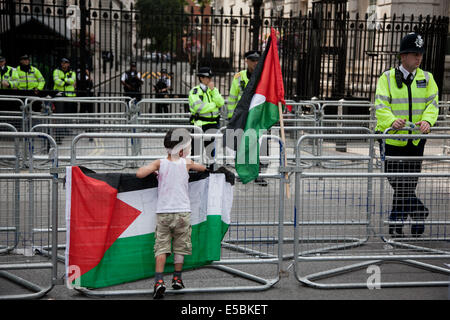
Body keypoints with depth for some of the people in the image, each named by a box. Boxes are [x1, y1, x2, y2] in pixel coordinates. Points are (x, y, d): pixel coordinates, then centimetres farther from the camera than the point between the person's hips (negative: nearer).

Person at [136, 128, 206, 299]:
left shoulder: (160, 163, -4)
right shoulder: (186, 163, -1)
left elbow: (139, 174, -13)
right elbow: (203, 168, 17)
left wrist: (150, 169, 7)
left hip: (163, 212, 0)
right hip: (182, 211, 0)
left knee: (161, 246, 1)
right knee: (179, 247, 13)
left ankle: (159, 281, -12)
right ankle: (177, 279, 19)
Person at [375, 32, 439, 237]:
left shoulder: (427, 78, 7)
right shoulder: (387, 78, -3)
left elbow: (432, 103, -2)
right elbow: (380, 106, -12)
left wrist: (427, 120, -25)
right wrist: (392, 121, -33)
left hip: (416, 140, 3)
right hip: (392, 138, -2)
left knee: (408, 186, 6)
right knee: (397, 184, -7)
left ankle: (396, 227, 18)